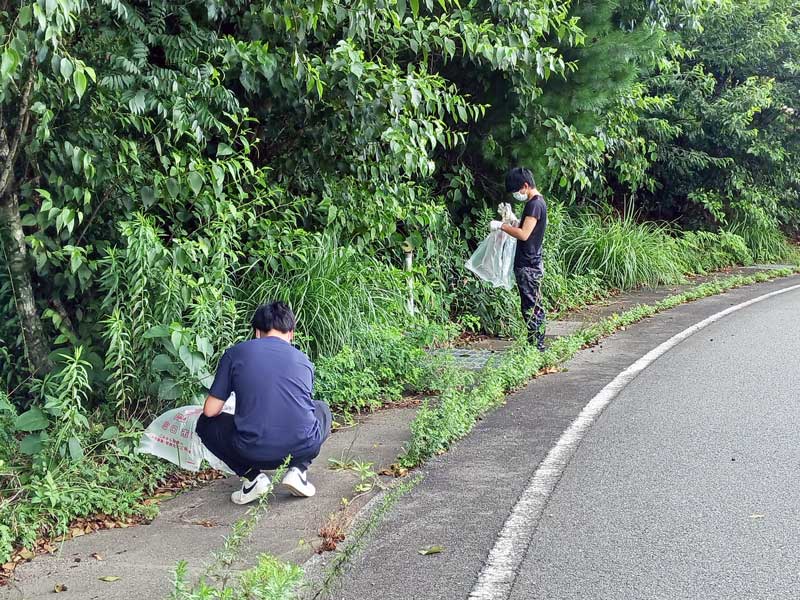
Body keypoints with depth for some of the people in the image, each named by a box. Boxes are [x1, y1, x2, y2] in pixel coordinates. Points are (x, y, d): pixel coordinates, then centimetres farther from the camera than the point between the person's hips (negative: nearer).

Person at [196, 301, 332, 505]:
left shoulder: (235, 353, 7)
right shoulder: (303, 360, 15)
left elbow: (210, 411, 7)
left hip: (254, 452, -2)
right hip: (302, 447, 2)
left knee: (206, 423, 27)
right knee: (322, 410, 35)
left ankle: (253, 476, 8)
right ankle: (298, 469, 11)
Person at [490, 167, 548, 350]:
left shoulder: (535, 204, -17)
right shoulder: (537, 202, 15)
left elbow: (524, 234, -23)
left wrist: (502, 225, -15)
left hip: (527, 266, -10)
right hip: (532, 264, 10)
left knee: (530, 307, -6)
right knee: (535, 307, 13)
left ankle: (536, 346, -2)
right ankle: (538, 345, 19)